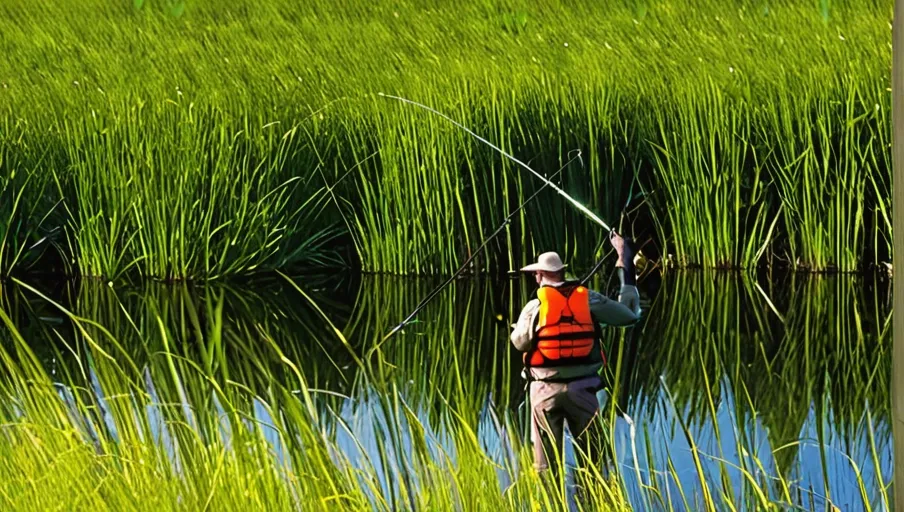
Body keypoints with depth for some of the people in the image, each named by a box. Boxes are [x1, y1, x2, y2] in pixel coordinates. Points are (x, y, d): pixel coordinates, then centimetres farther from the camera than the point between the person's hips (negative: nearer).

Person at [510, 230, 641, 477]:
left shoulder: (535, 306, -6)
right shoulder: (589, 299, -1)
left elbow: (519, 343, 2)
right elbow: (630, 314, 7)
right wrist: (625, 266, 15)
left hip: (546, 389, -1)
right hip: (582, 388, 1)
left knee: (546, 457, 5)